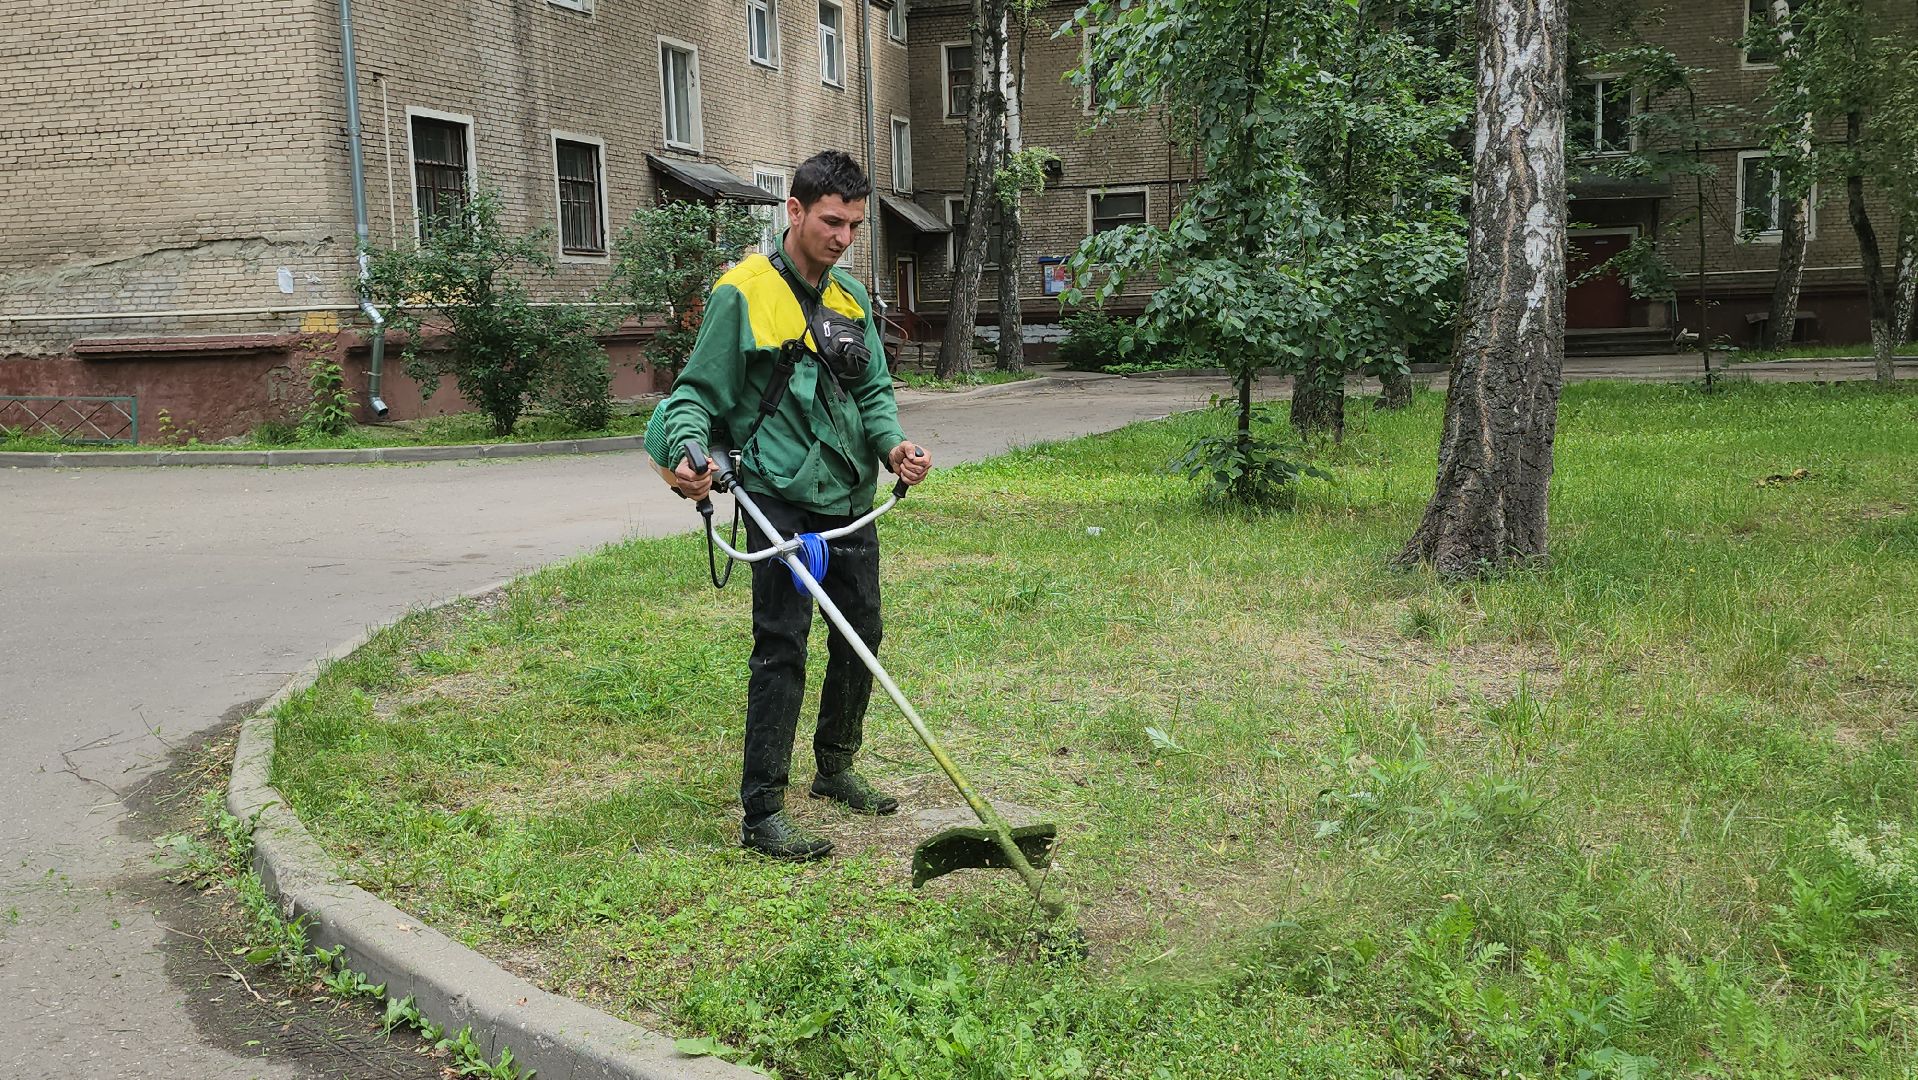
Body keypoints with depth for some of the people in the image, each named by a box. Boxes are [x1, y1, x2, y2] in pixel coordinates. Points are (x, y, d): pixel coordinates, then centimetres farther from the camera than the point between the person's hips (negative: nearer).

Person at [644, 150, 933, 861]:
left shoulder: (852, 298, 12)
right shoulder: (744, 294, -8)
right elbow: (699, 393, -7)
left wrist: (892, 442, -4)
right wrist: (688, 452, -26)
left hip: (850, 499, 7)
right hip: (783, 499, -7)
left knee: (861, 635, 15)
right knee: (783, 646, -9)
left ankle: (835, 770, 34)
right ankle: (761, 814, -2)